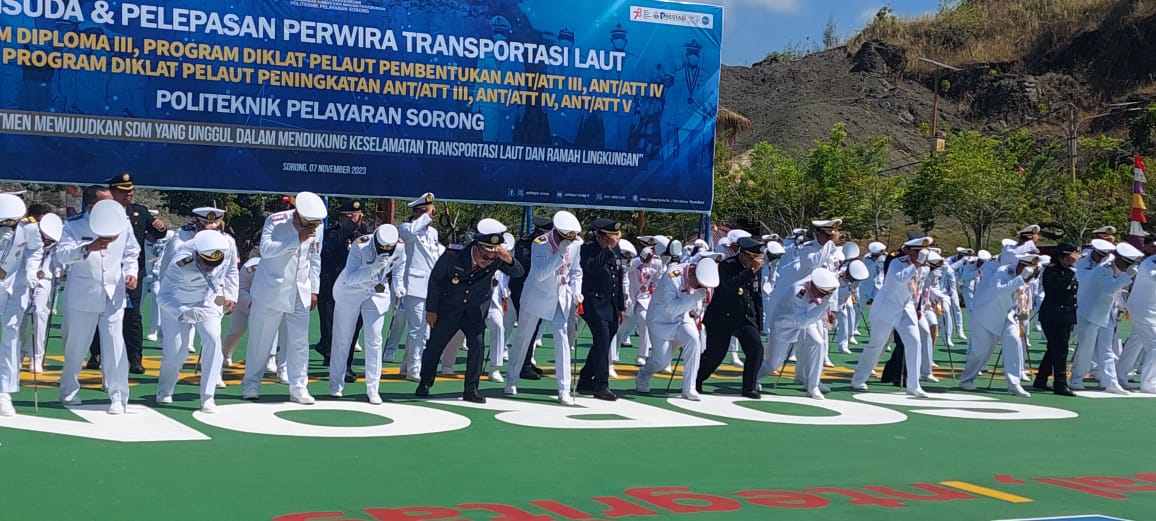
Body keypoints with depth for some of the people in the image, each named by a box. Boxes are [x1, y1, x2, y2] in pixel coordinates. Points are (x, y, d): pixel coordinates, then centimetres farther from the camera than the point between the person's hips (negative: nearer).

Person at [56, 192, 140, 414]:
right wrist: (88, 248, -39)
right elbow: (62, 255, -22)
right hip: (82, 296, -1)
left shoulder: (122, 222, 1)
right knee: (76, 346, 12)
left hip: (114, 295, 1)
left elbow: (131, 253, 16)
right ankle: (69, 391, 33)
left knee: (115, 346, -7)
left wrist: (131, 272, -2)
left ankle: (118, 397, -3)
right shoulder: (74, 225, -7)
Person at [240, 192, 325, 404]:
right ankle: (251, 384, 17)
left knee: (300, 342, -2)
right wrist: (297, 239, -32)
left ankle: (298, 387, 3)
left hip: (299, 294, 3)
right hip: (270, 291, -3)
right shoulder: (275, 221, -13)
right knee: (260, 340, 5)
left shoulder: (316, 227, 0)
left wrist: (314, 289, 8)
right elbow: (266, 249, -27)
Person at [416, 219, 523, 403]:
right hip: (448, 308, -1)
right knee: (435, 345, 8)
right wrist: (431, 309, -5)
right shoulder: (453, 256, -28)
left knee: (477, 344, -12)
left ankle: (471, 390, -2)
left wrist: (509, 260, -47)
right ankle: (425, 383, 30)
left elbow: (518, 273, -25)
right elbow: (435, 279, -12)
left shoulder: (496, 259, -23)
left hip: (476, 309, 1)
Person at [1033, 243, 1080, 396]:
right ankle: (1060, 384, -9)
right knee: (1060, 350, -10)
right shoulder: (1051, 272, -10)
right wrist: (1071, 268, -20)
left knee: (1054, 349, 13)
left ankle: (1040, 381, 23)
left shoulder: (1070, 272, 14)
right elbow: (1062, 284, -24)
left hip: (1066, 317, 8)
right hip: (1052, 317, -8)